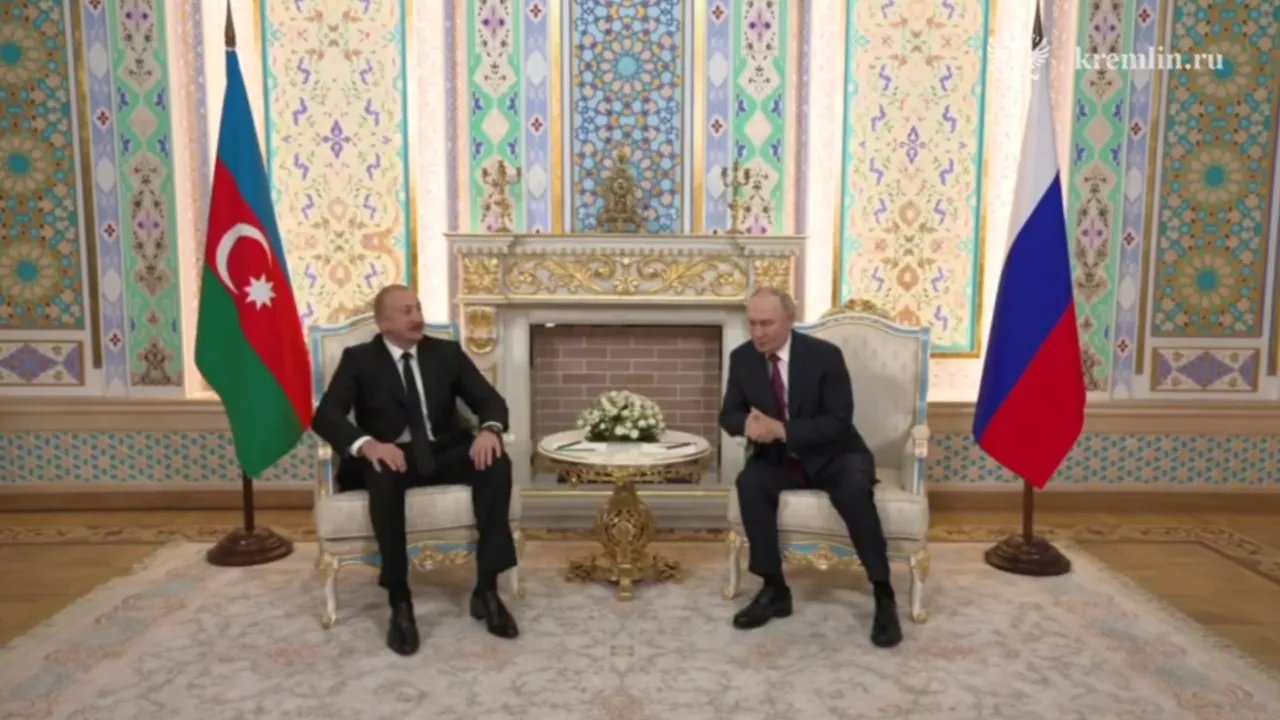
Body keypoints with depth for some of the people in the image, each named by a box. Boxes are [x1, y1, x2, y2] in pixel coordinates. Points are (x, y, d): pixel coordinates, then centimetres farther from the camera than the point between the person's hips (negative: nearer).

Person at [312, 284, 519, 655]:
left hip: (444, 453, 3)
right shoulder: (358, 359, 2)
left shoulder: (447, 352, 10)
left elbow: (490, 399, 2)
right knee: (385, 477, -38)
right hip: (391, 455, -2)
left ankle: (487, 589, -21)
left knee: (496, 464, -27)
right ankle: (400, 602, -27)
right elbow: (325, 415, -10)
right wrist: (367, 444, -31)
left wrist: (489, 429, -23)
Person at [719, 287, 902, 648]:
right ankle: (774, 589, -15)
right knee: (749, 482, -28)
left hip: (833, 456, -3)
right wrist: (747, 422, -25)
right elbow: (729, 414, 1)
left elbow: (839, 422, -19)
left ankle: (883, 595, -18)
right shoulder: (742, 358, -4)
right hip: (778, 459, 3)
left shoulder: (824, 355, -16)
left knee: (854, 490, -34)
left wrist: (781, 429, -30)